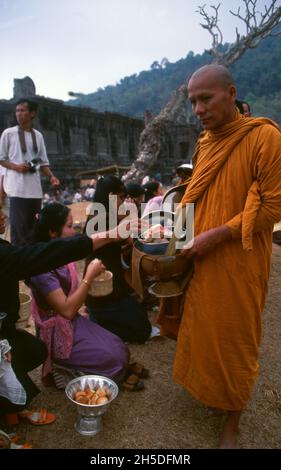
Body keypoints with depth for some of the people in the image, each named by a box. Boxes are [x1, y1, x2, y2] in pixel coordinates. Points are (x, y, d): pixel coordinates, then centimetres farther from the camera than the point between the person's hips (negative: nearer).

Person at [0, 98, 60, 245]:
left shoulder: (38, 135, 13)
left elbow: (43, 162, 14)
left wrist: (51, 176, -3)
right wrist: (16, 167, -14)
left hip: (35, 188, 4)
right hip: (17, 188, -4)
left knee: (33, 226, 10)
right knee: (18, 226, -7)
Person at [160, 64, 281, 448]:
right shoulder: (204, 142, 8)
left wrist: (216, 235, -19)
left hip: (239, 263, -5)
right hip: (203, 259, 6)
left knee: (235, 338, 9)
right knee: (201, 327, 16)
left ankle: (233, 418, 33)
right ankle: (205, 388, 43)